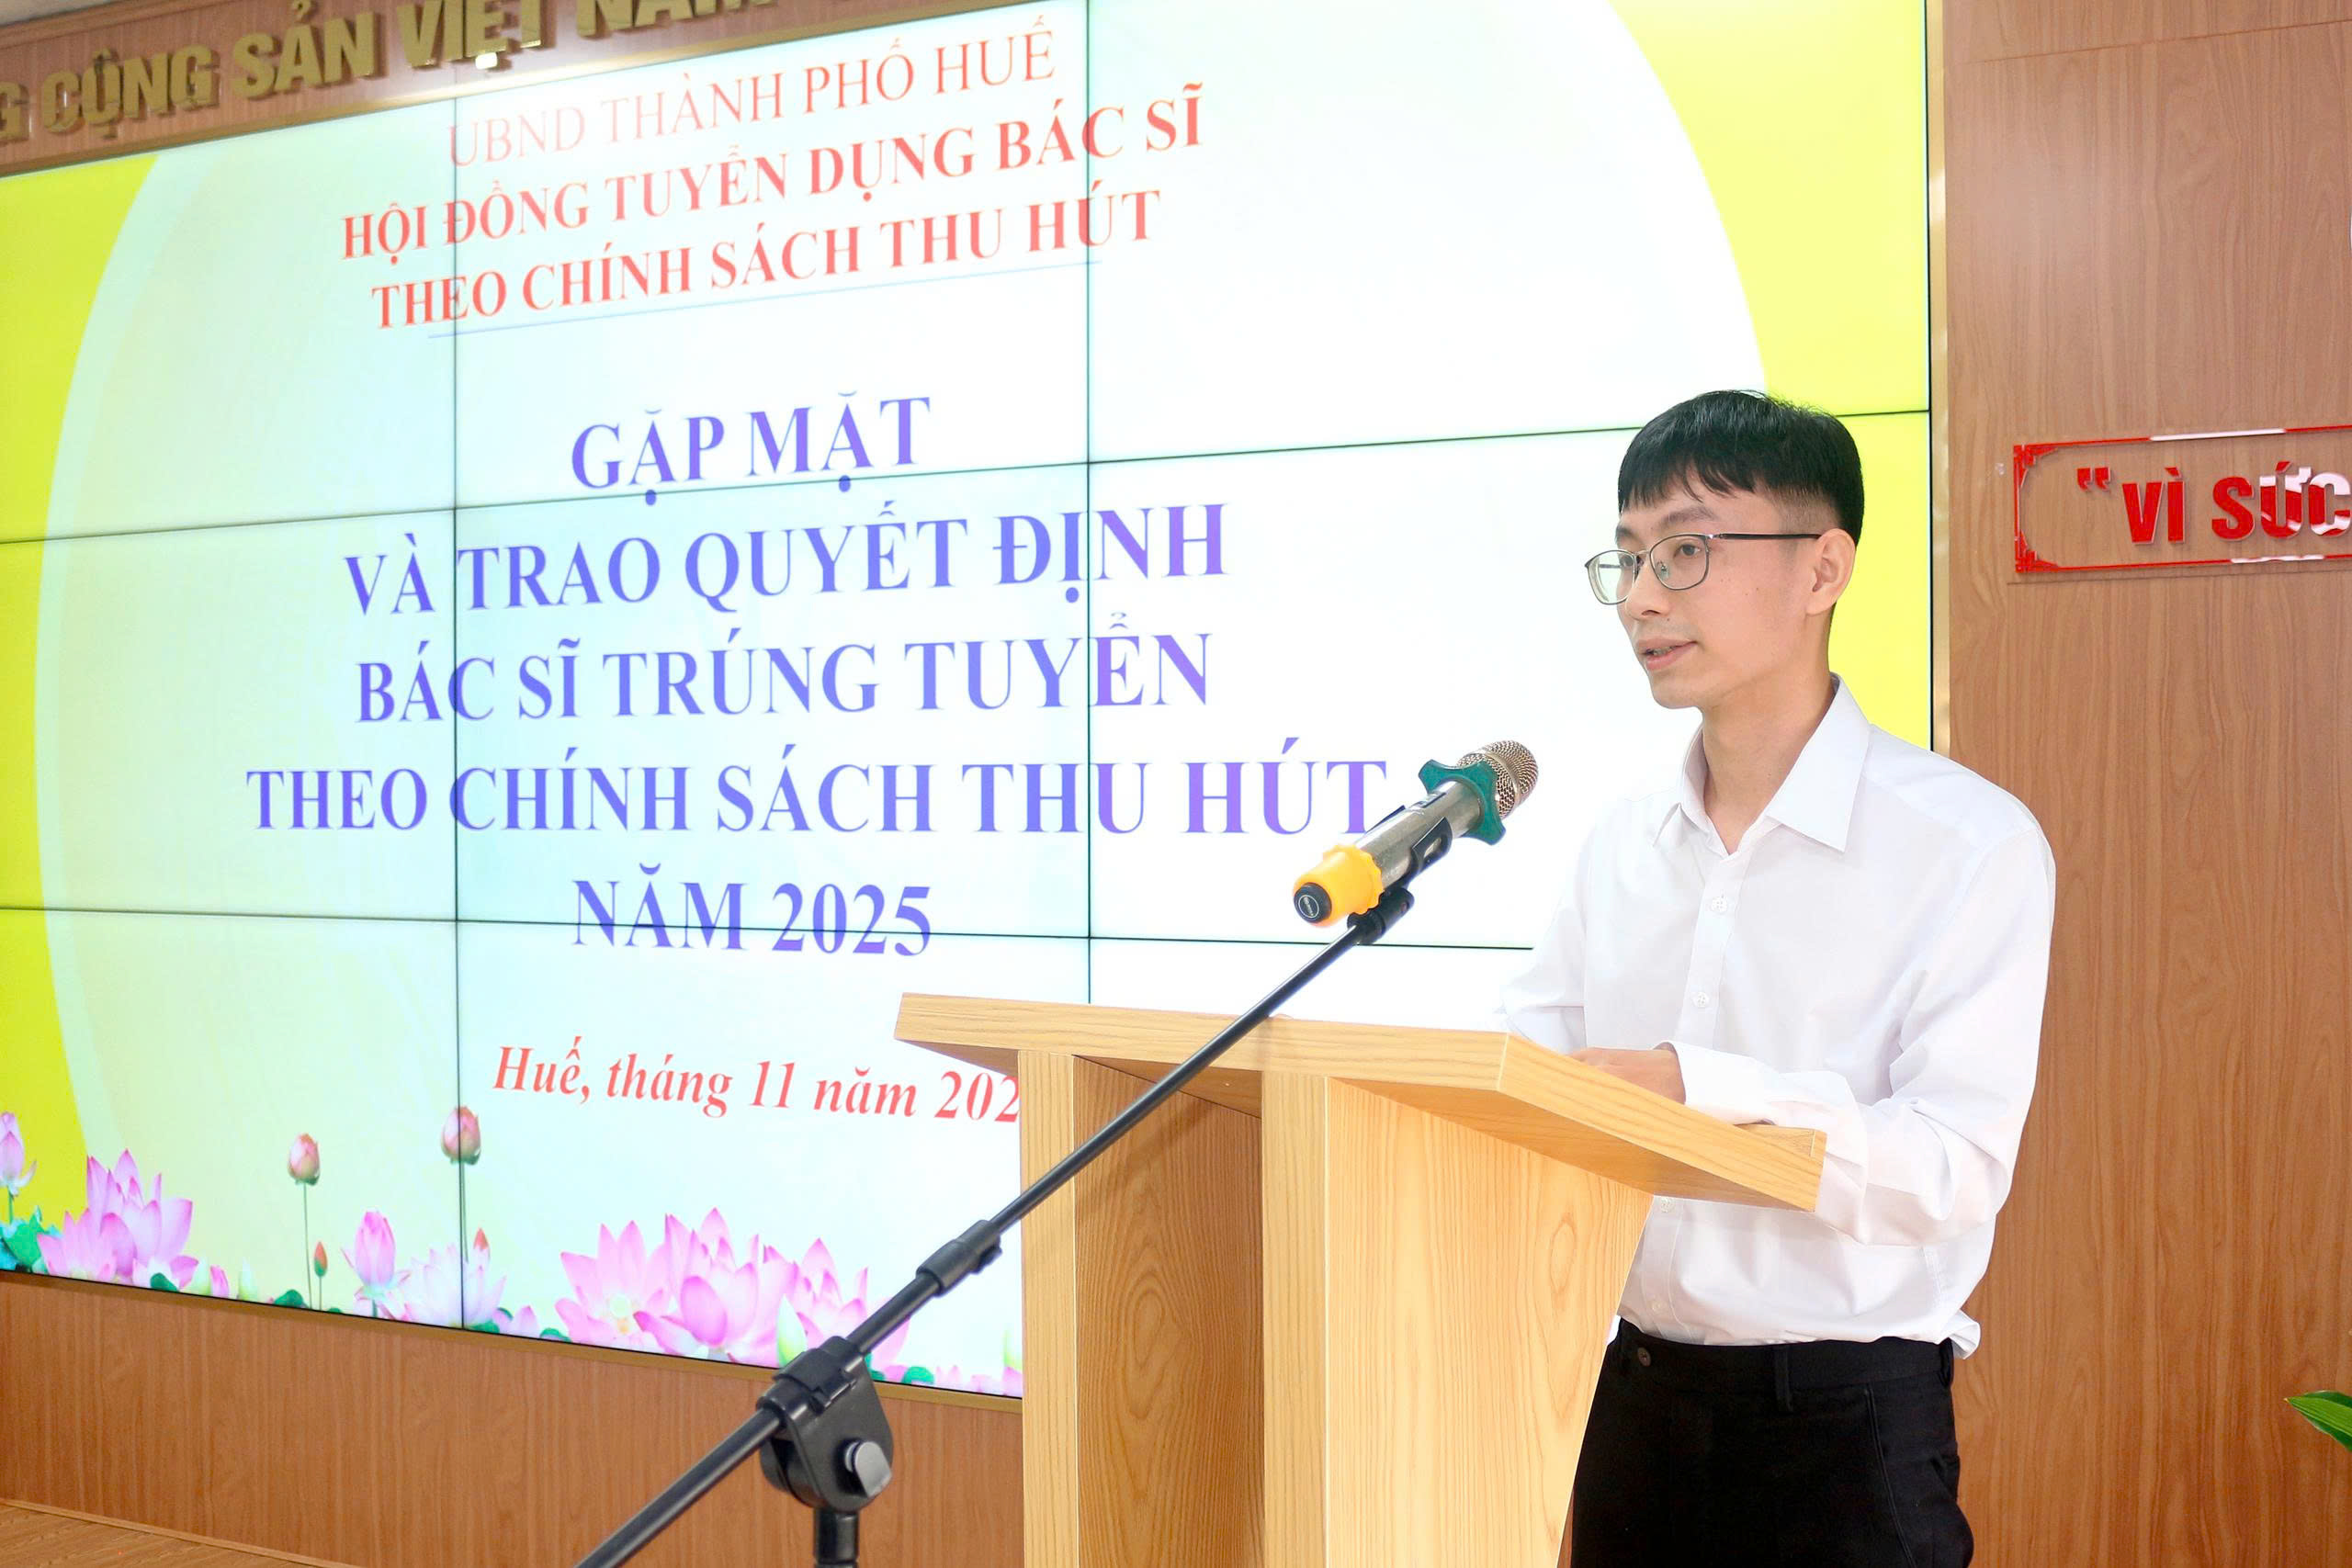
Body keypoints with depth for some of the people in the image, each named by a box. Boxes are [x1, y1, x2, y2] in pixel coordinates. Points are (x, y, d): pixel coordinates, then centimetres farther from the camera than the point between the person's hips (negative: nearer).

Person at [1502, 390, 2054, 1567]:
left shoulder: (1969, 844, -10)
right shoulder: (1619, 847, 8)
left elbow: (1956, 1164, -18)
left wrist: (1694, 1088, -26)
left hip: (1847, 1415, -5)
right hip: (1636, 1394, 5)